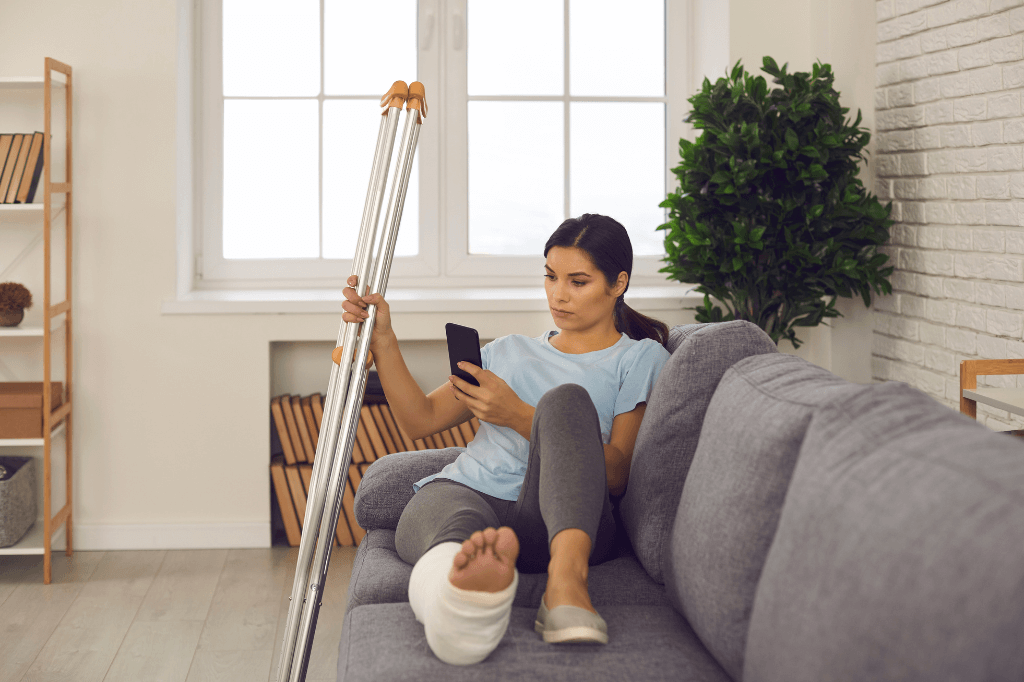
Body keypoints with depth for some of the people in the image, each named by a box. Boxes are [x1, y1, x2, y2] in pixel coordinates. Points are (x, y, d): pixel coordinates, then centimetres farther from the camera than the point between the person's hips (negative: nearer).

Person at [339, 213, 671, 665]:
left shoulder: (641, 358, 18)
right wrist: (383, 342, 9)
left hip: (565, 525, -2)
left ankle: (566, 578, -55)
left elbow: (618, 474, 3)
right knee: (451, 519, -37)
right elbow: (421, 420, 24)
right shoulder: (510, 351, 32)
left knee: (566, 399, -31)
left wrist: (520, 417, -4)